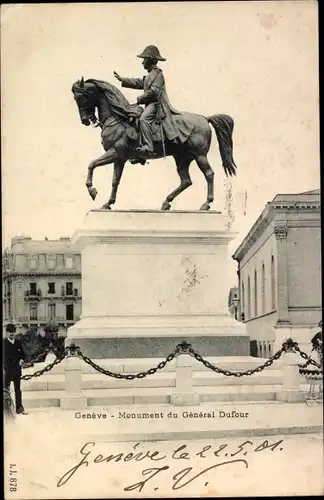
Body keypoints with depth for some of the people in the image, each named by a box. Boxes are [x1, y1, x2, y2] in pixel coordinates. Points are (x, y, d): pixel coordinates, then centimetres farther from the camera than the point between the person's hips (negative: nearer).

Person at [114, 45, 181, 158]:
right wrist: (122, 79, 31)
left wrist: (140, 99, -12)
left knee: (143, 119, -32)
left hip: (156, 103, -12)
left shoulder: (157, 73, -7)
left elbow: (154, 91, -18)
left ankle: (148, 148, -41)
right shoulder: (150, 75, 24)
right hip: (151, 104, 12)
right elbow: (138, 83, 32)